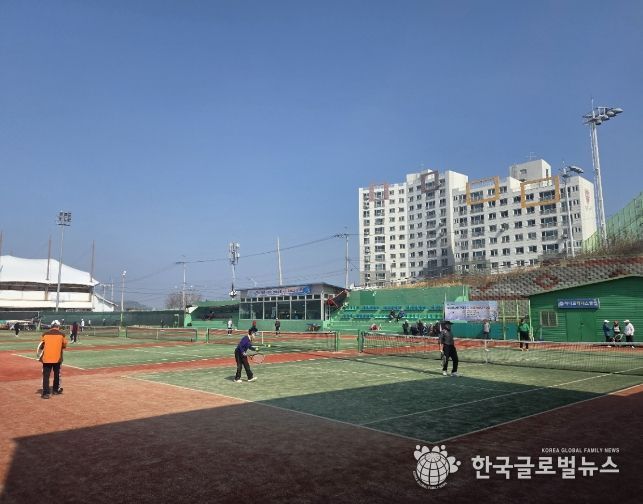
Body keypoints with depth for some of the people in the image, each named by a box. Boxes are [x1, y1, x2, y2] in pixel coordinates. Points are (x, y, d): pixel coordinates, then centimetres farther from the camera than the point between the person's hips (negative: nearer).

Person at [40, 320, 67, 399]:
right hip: (57, 358, 0)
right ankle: (56, 390, 28)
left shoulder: (45, 334, 4)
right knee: (57, 374, 17)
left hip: (46, 358, 0)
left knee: (46, 375, 0)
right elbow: (64, 345, 6)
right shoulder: (62, 334, 0)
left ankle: (46, 393, -7)